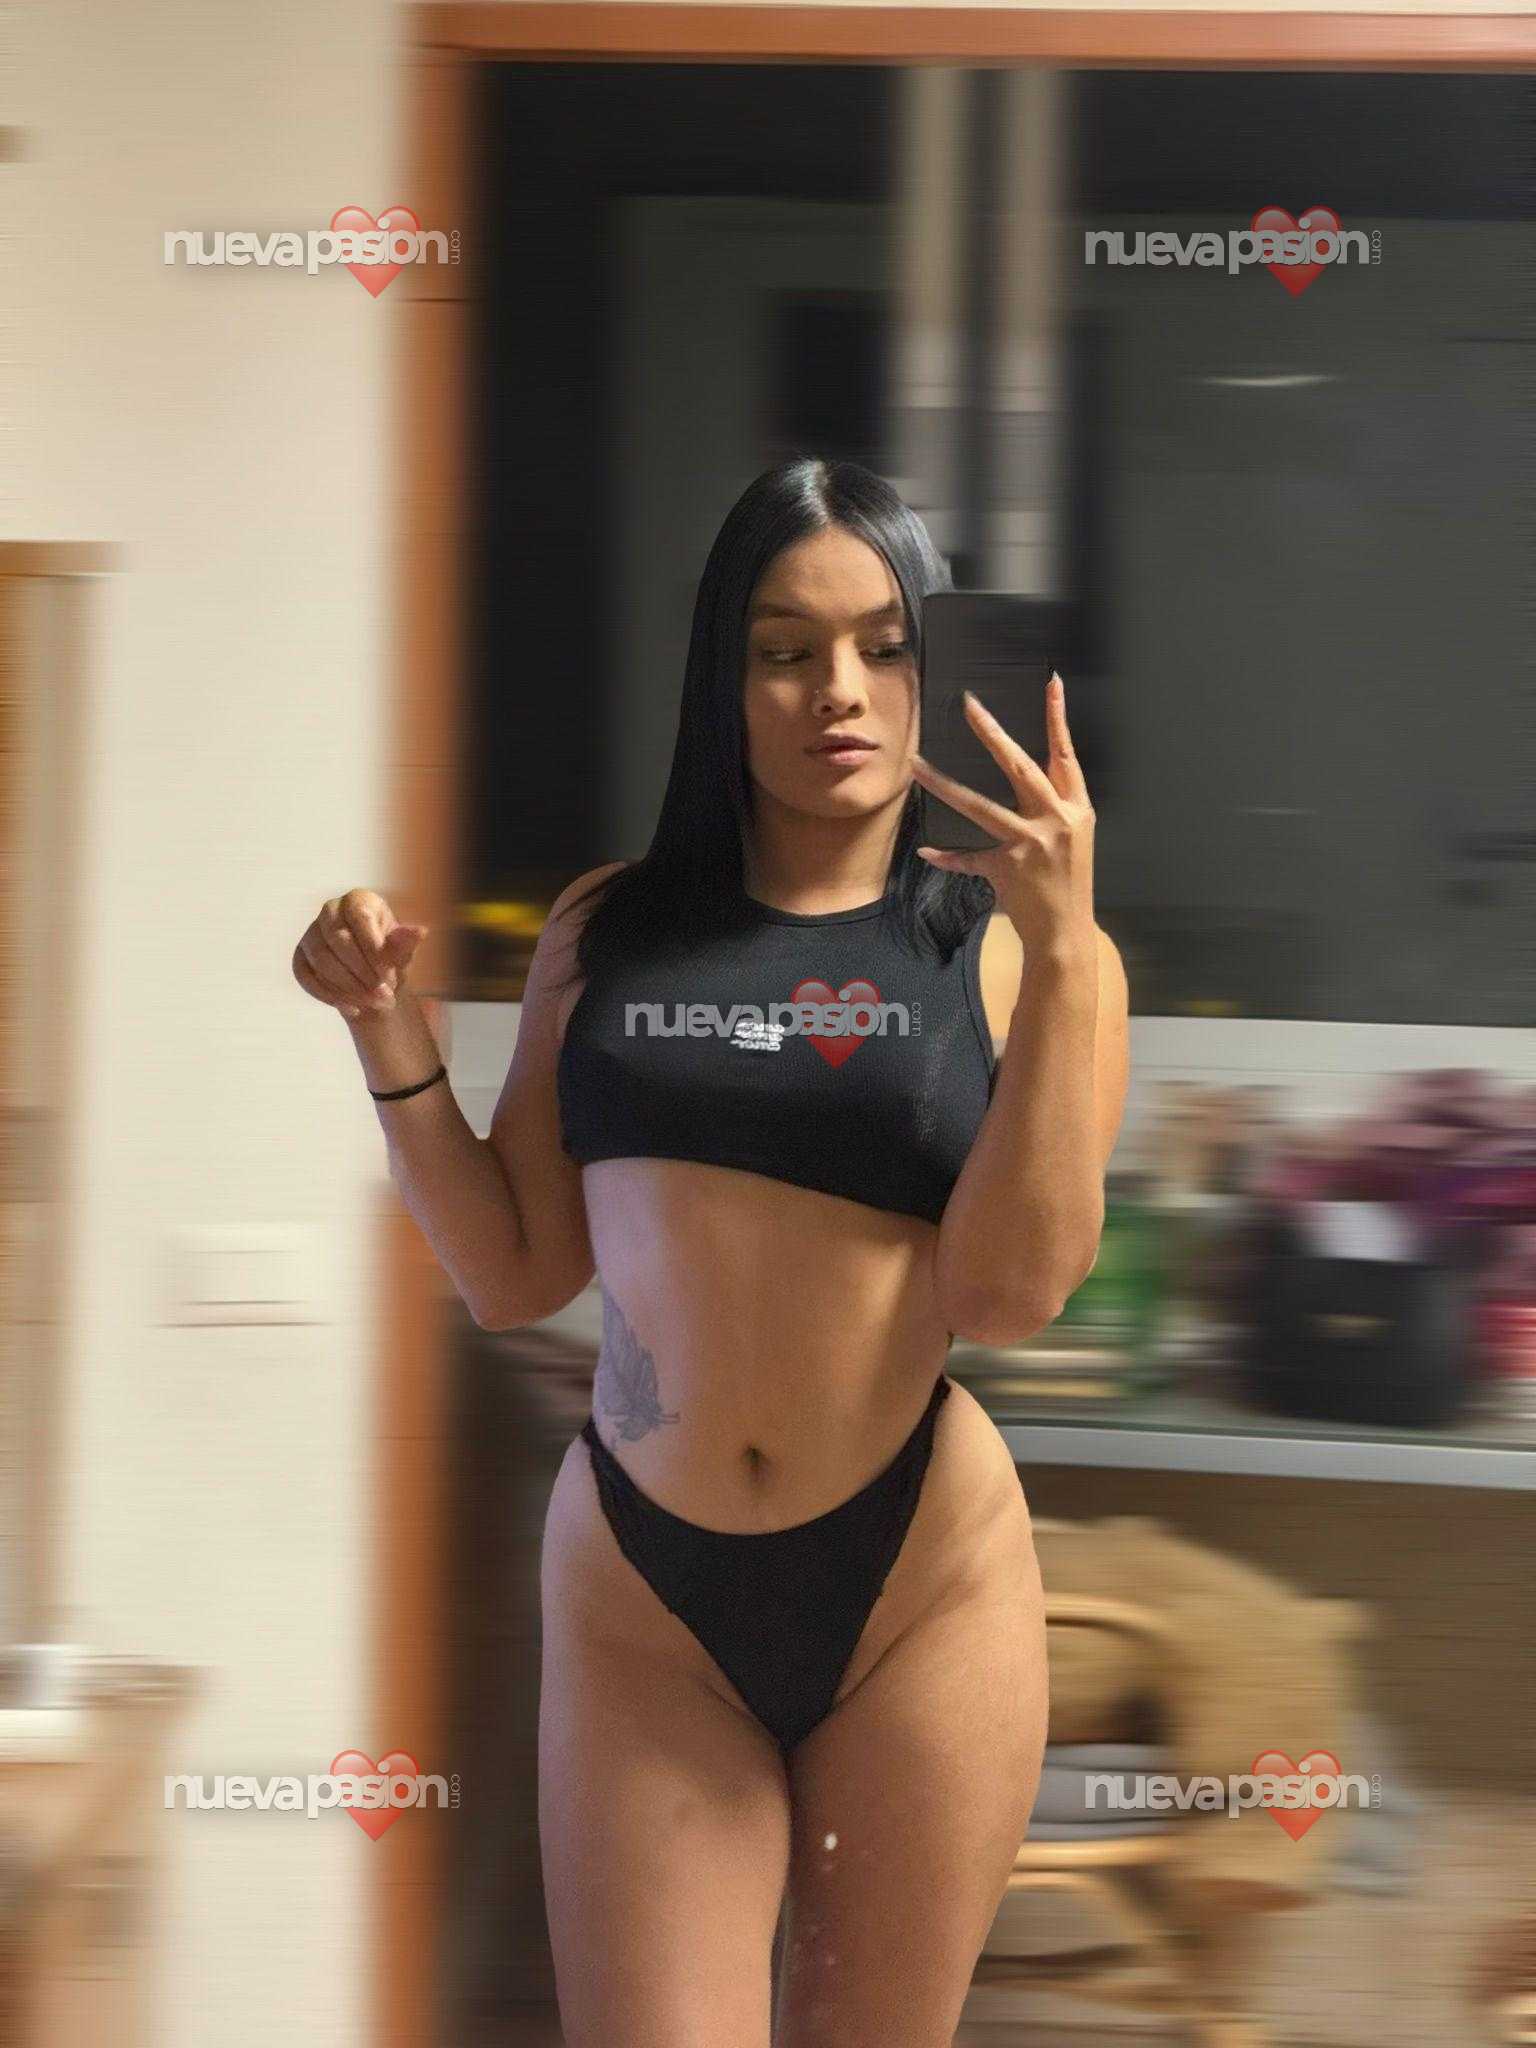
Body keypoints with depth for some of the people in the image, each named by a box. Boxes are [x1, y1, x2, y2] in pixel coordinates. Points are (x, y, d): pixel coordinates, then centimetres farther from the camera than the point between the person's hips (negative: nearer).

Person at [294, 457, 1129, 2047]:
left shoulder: (1016, 949, -1)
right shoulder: (608, 933, 6)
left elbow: (1009, 1290, -14)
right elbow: (511, 1275, 9)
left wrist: (1061, 947, -19)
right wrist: (392, 1039, -3)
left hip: (918, 1584, -1)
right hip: (640, 1596, 2)